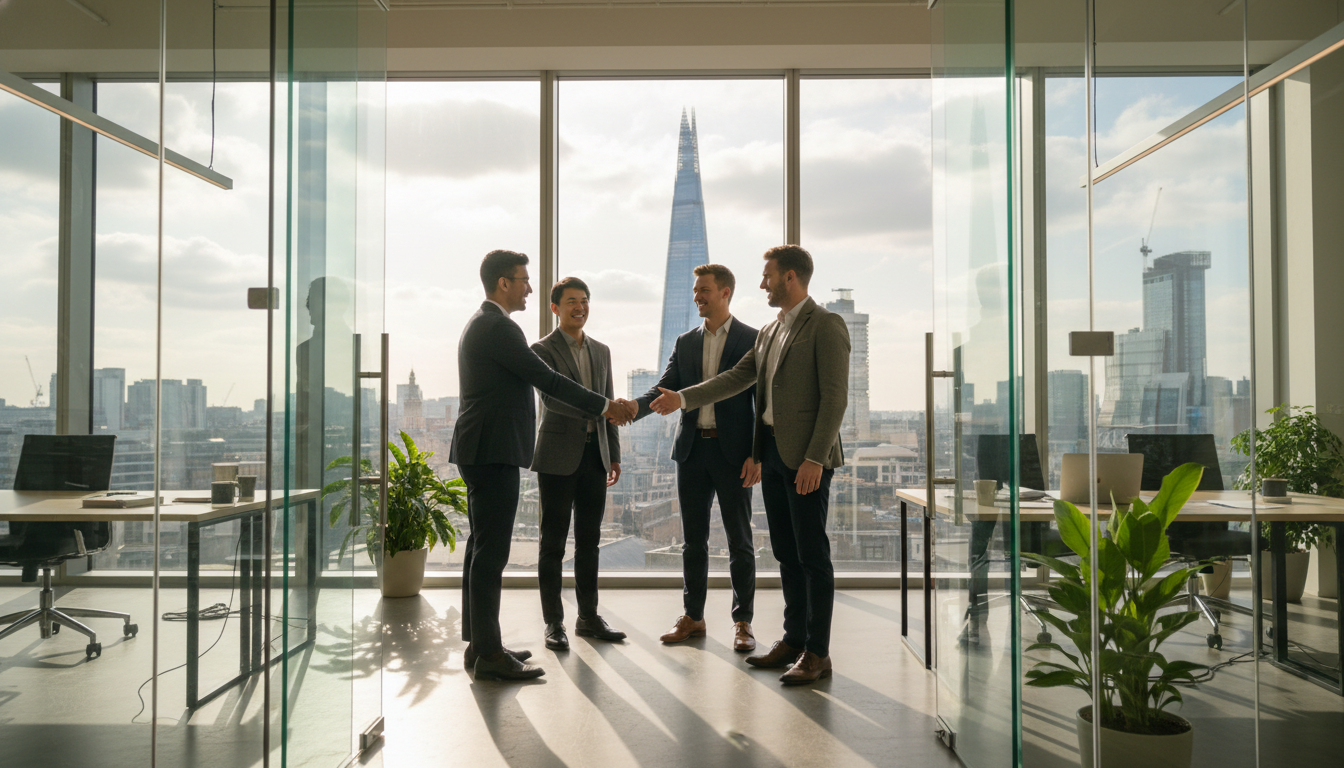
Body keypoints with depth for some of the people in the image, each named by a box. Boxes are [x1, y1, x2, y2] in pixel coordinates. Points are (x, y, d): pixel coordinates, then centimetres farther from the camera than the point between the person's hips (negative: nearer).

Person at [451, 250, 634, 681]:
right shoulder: (497, 327, -14)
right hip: (493, 451, -11)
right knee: (491, 551, -8)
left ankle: (479, 643, 22)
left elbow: (531, 381, 21)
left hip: (483, 451, 11)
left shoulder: (483, 324, 19)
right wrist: (603, 407, -6)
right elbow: (546, 379, -15)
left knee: (483, 548, 14)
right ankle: (488, 654, -4)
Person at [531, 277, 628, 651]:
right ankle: (554, 622, 7)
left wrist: (614, 454, 12)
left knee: (589, 540, 11)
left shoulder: (601, 351, 15)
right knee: (553, 542, 0)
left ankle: (588, 617, 20)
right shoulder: (543, 350, -4)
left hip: (594, 455, 6)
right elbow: (551, 397, -19)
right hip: (559, 456, -5)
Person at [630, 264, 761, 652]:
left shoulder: (752, 340, -2)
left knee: (739, 540, 3)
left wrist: (757, 455, -12)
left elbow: (763, 401, -4)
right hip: (692, 449, 4)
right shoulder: (685, 343, 12)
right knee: (693, 540, 10)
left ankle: (742, 622, 12)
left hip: (733, 451, -4)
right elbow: (666, 390, 5)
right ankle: (692, 617, 21)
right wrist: (633, 407, -17)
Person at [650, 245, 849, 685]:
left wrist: (814, 458, -20)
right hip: (772, 451, 8)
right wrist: (684, 398, 7)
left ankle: (818, 653, 4)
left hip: (805, 456, -8)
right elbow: (737, 378, 16)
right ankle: (794, 639, 23)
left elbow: (835, 396, -15)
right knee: (786, 553, 13)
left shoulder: (825, 325, -9)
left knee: (812, 554, -3)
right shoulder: (768, 332, 18)